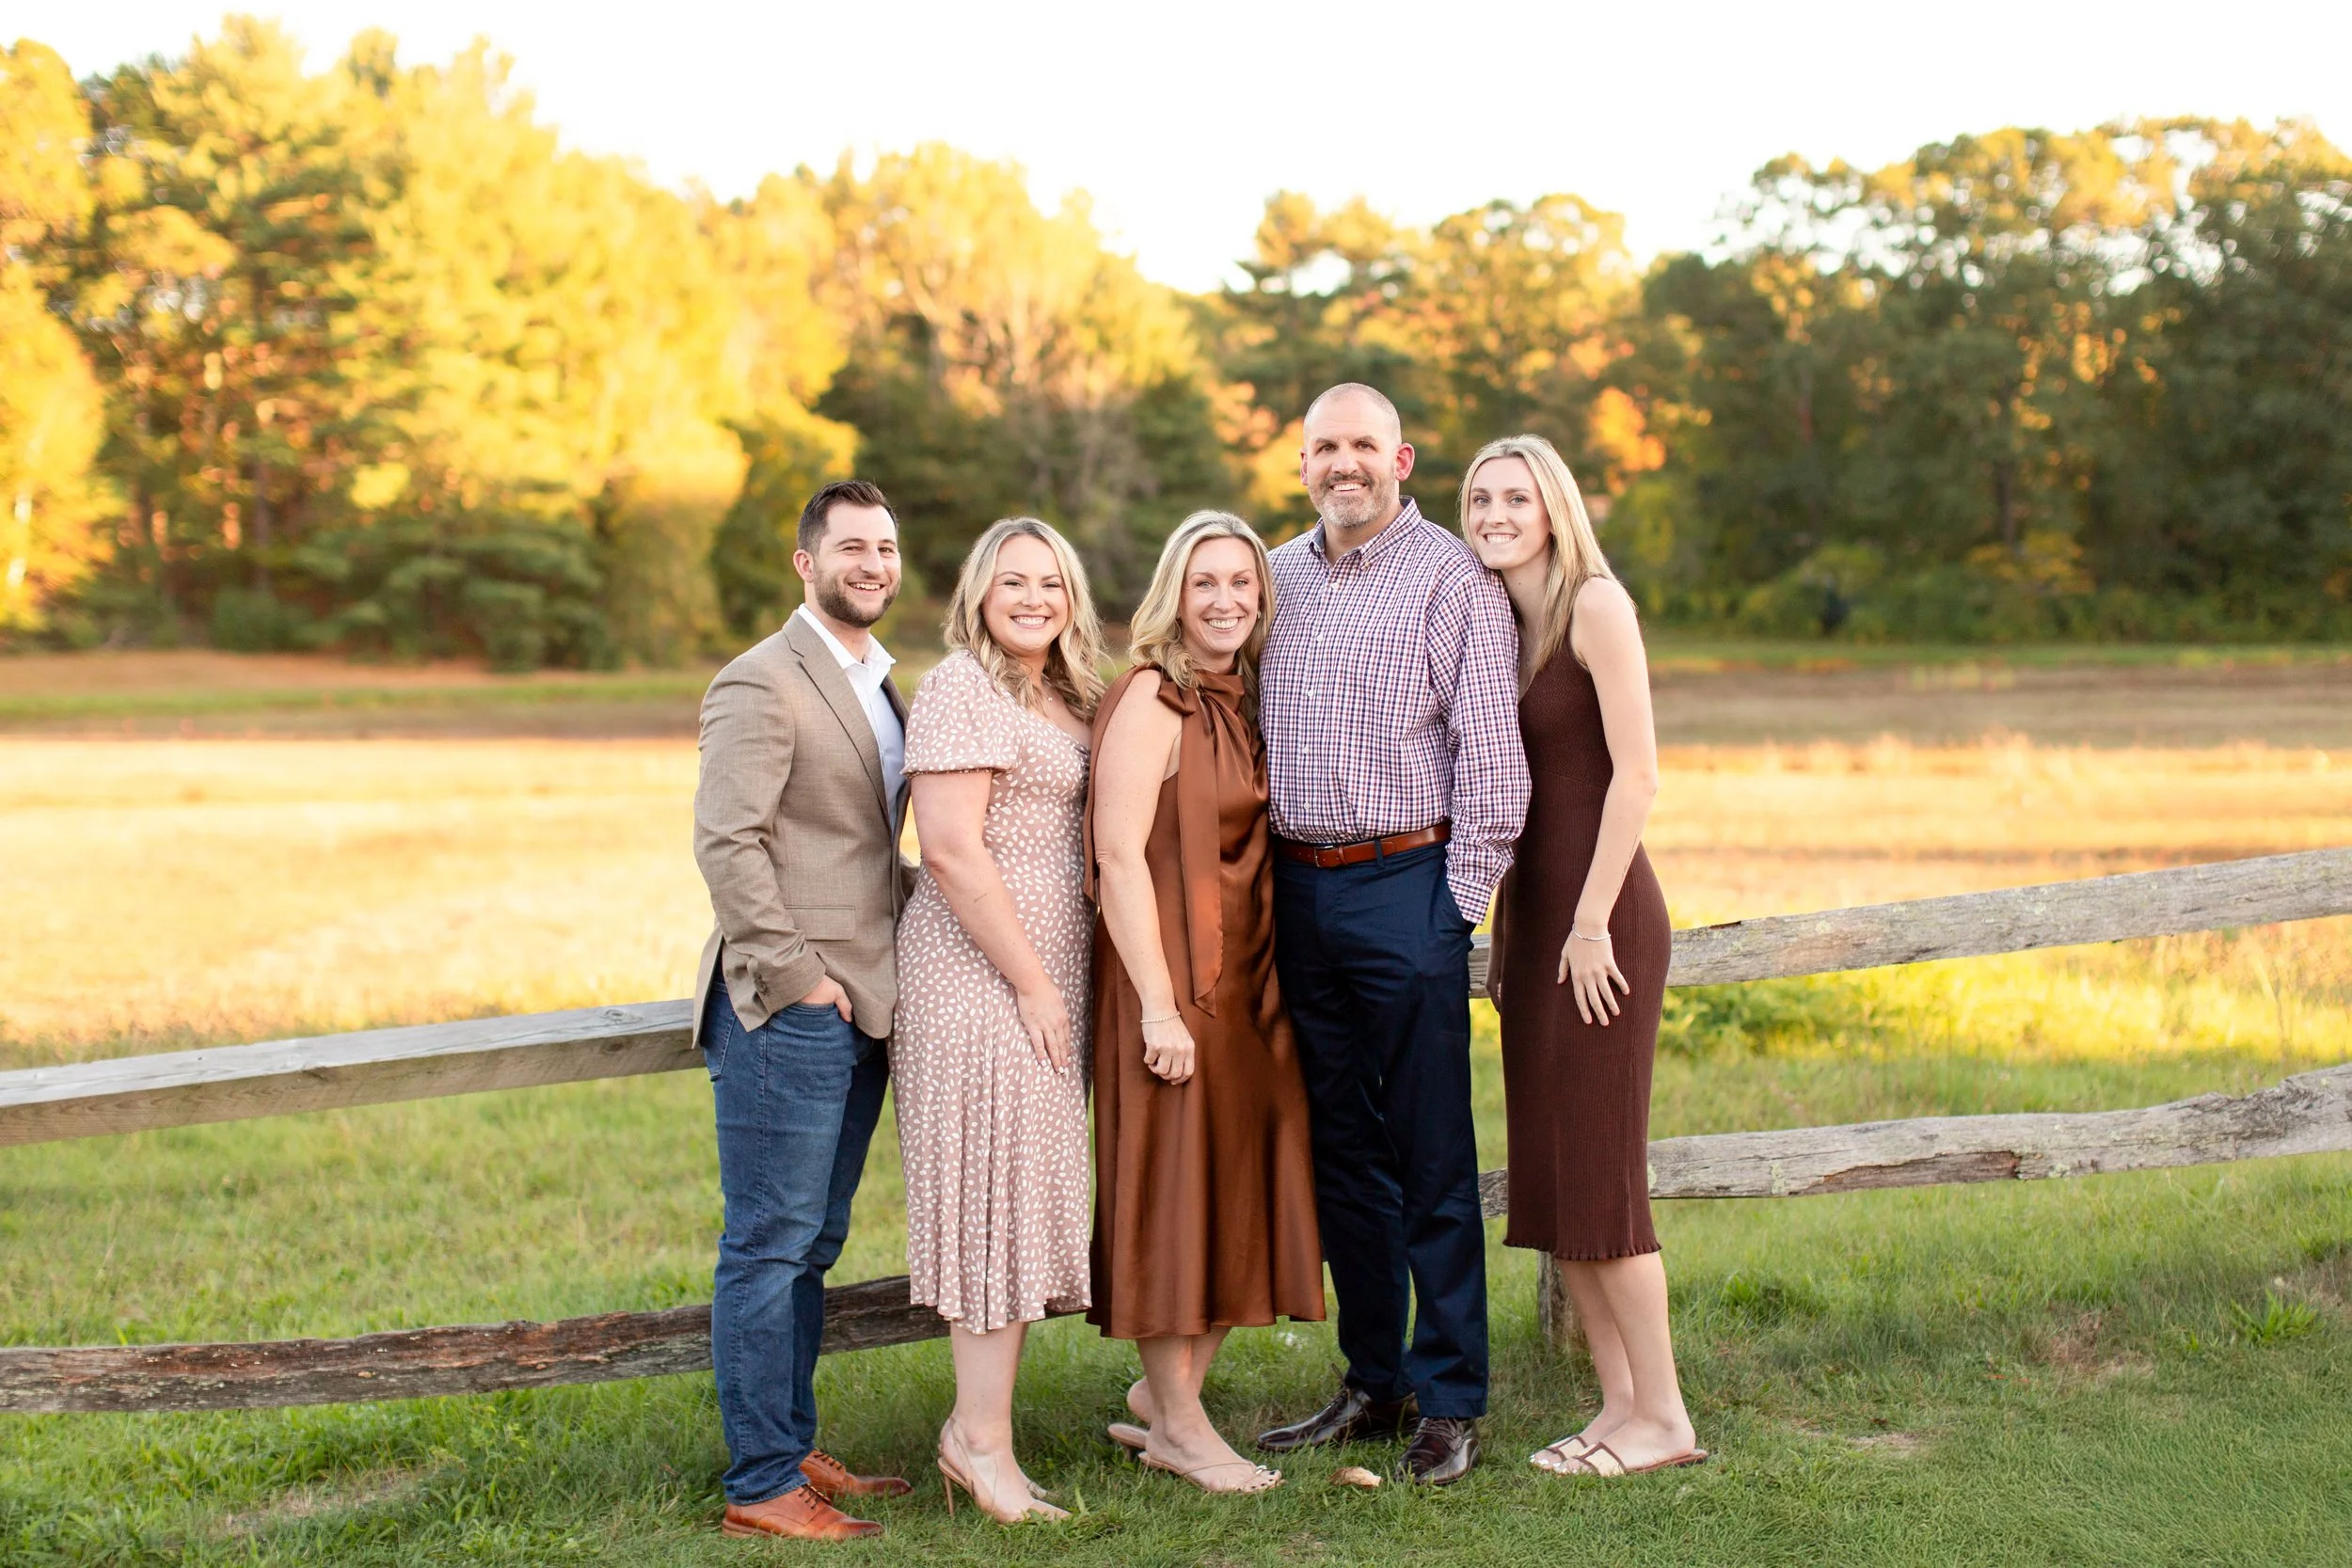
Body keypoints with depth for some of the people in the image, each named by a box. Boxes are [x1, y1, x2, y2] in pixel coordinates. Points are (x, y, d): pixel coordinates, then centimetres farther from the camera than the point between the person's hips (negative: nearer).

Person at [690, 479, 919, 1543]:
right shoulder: (762, 684, -10)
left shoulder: (879, 685, 18)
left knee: (811, 1245, 14)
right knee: (769, 1244, -3)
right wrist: (797, 976, -17)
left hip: (858, 1009, 9)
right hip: (785, 1009, -9)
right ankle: (760, 1484, 2)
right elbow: (726, 841, -17)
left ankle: (795, 1452, 23)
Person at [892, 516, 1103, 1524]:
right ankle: (982, 1440, 0)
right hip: (980, 975, -9)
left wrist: (1059, 981, 10)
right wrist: (1032, 980, -17)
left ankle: (978, 1426, 16)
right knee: (997, 1192, -6)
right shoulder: (962, 688, -11)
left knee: (1024, 1199, 9)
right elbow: (951, 848, -18)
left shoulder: (1067, 698, 16)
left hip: (1048, 976, 9)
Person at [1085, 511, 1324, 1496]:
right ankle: (1178, 1424, 13)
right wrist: (1158, 1003, -22)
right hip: (1171, 981, -8)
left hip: (1247, 981, 8)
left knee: (1242, 1193, 11)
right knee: (1175, 1186, 1)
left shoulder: (1247, 700, 11)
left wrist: (1272, 980, 10)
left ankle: (1164, 1392, 25)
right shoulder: (1152, 703, -13)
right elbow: (1119, 857, -18)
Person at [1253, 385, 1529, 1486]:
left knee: (1431, 1156, -2)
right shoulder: (1277, 579, 14)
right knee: (1341, 1150, 11)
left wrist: (1457, 902, -11)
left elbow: (1491, 759, -7)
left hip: (1406, 886, -6)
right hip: (1298, 889, 6)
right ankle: (1373, 1384, 21)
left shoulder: (1451, 580, -4)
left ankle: (1450, 1403, 6)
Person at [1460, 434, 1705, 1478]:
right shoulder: (1500, 627, 15)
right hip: (1531, 916, 8)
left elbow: (1637, 771, -15)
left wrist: (1591, 921, -18)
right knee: (1548, 1175, 8)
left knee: (1597, 1169, -6)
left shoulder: (1595, 605, -9)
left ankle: (1664, 1417, 3)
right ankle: (1618, 1405, 16)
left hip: (1598, 918, -8)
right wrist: (1504, 940, 14)